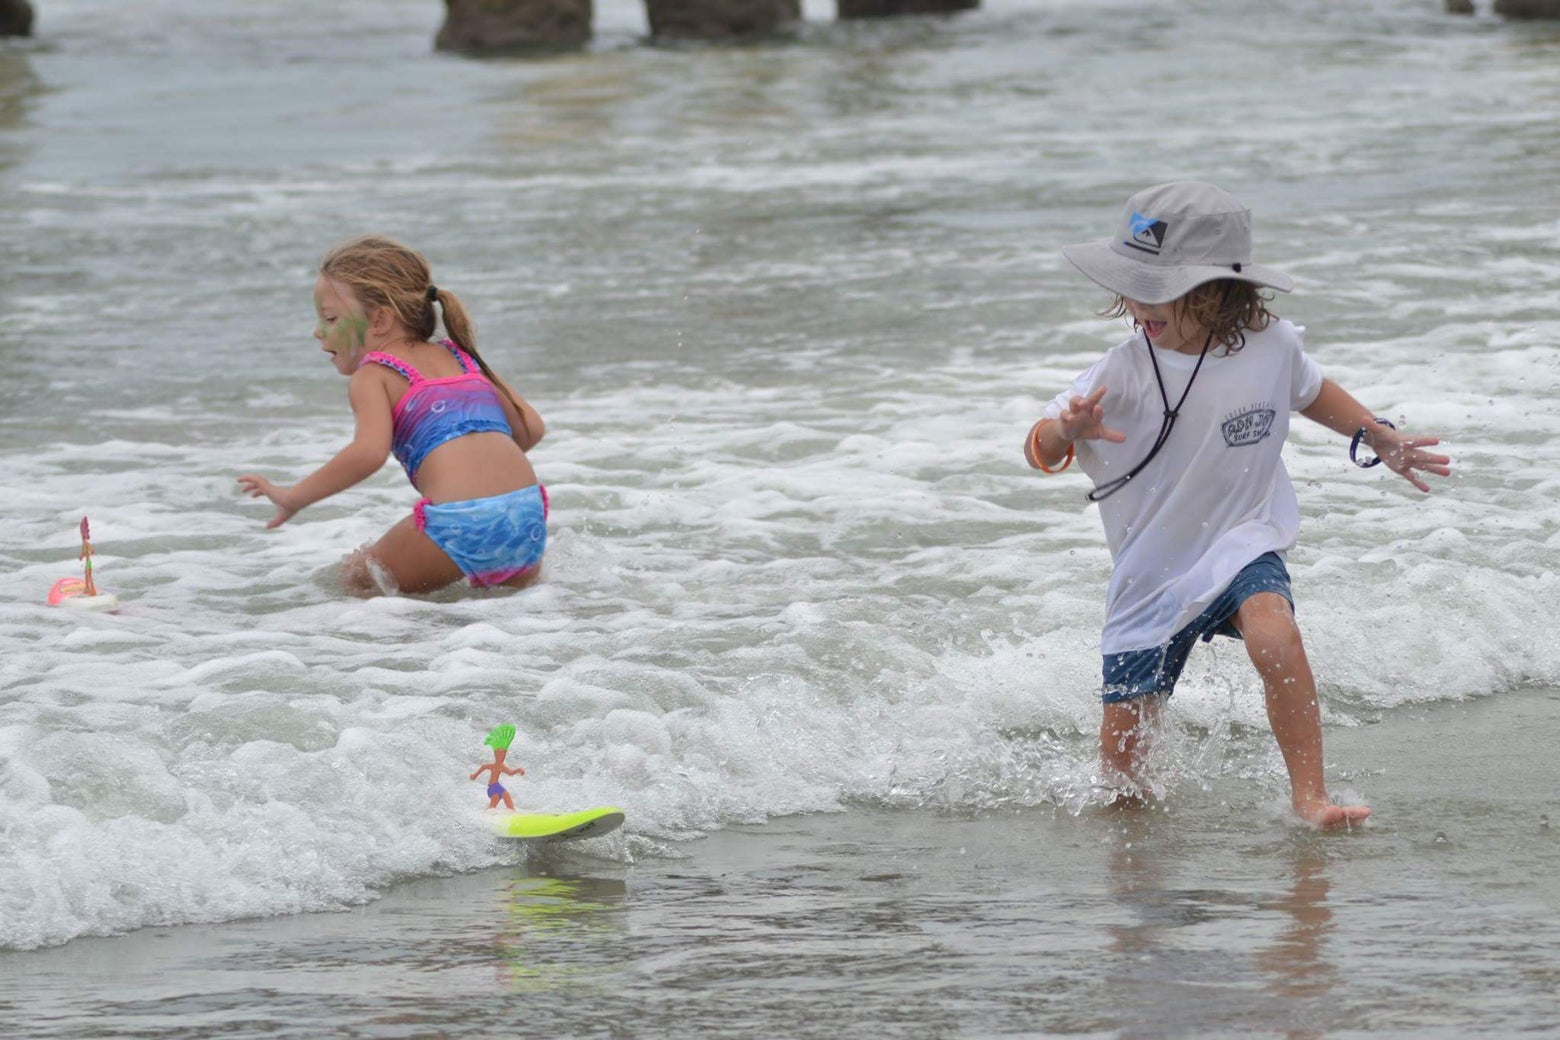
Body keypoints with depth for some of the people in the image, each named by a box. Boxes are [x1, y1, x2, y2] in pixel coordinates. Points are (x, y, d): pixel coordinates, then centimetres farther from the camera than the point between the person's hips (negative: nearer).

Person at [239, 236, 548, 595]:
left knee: (357, 579, 16)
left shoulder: (372, 375, 6)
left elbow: (368, 452, -12)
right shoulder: (459, 357, 25)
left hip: (458, 522, -5)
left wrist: (293, 496, -2)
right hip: (529, 520, 5)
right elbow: (530, 428, 23)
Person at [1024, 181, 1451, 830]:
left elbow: (1311, 392, 15)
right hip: (1150, 574, 0)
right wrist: (1067, 432, -40)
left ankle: (1308, 795, -25)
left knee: (1274, 637, -35)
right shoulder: (1124, 373, -17)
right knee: (1121, 762, 3)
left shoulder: (1271, 347, -9)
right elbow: (1039, 452, -17)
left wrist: (1379, 438, 20)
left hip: (1241, 545, 0)